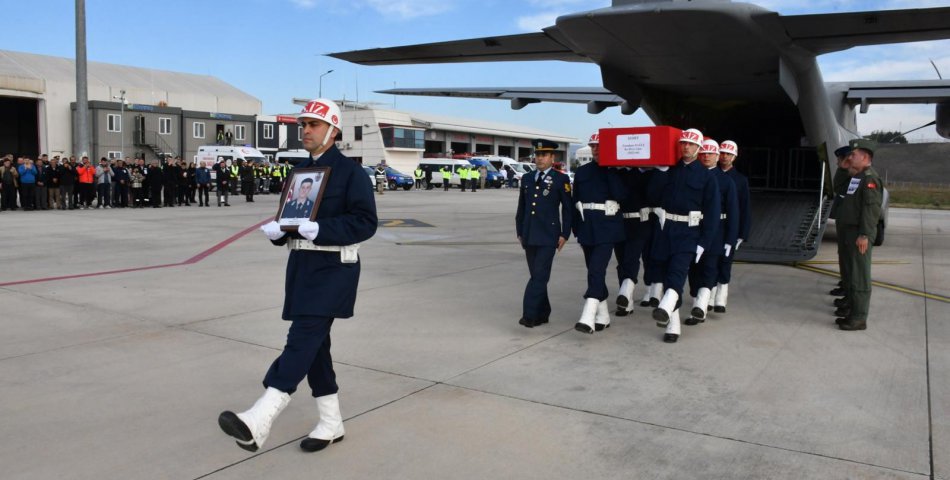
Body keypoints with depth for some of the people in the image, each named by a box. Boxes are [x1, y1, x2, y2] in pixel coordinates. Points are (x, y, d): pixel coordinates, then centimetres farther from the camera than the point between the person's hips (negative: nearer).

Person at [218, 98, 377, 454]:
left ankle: (258, 422, -24)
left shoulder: (350, 172, -6)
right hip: (301, 264, 8)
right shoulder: (299, 171, 16)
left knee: (303, 338, -16)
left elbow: (366, 222, -14)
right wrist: (276, 229, -3)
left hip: (333, 267, -8)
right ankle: (331, 424, 21)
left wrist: (320, 229, -26)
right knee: (315, 343, 10)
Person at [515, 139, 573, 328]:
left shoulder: (561, 179, 0)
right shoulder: (527, 179, 14)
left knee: (540, 275, -11)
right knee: (536, 276, 10)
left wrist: (564, 234, -6)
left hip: (548, 236, -5)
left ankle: (529, 315, -14)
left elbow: (567, 209, -1)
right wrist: (519, 231, 14)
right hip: (529, 236, 5)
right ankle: (542, 313, 20)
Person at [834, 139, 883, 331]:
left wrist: (864, 235, -26)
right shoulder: (856, 178, 18)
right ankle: (851, 311, 27)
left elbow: (871, 208, -22)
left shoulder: (870, 178, -14)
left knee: (859, 277, -7)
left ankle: (859, 318, -3)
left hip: (859, 235, -10)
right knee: (851, 275, 17)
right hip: (850, 233, 10)